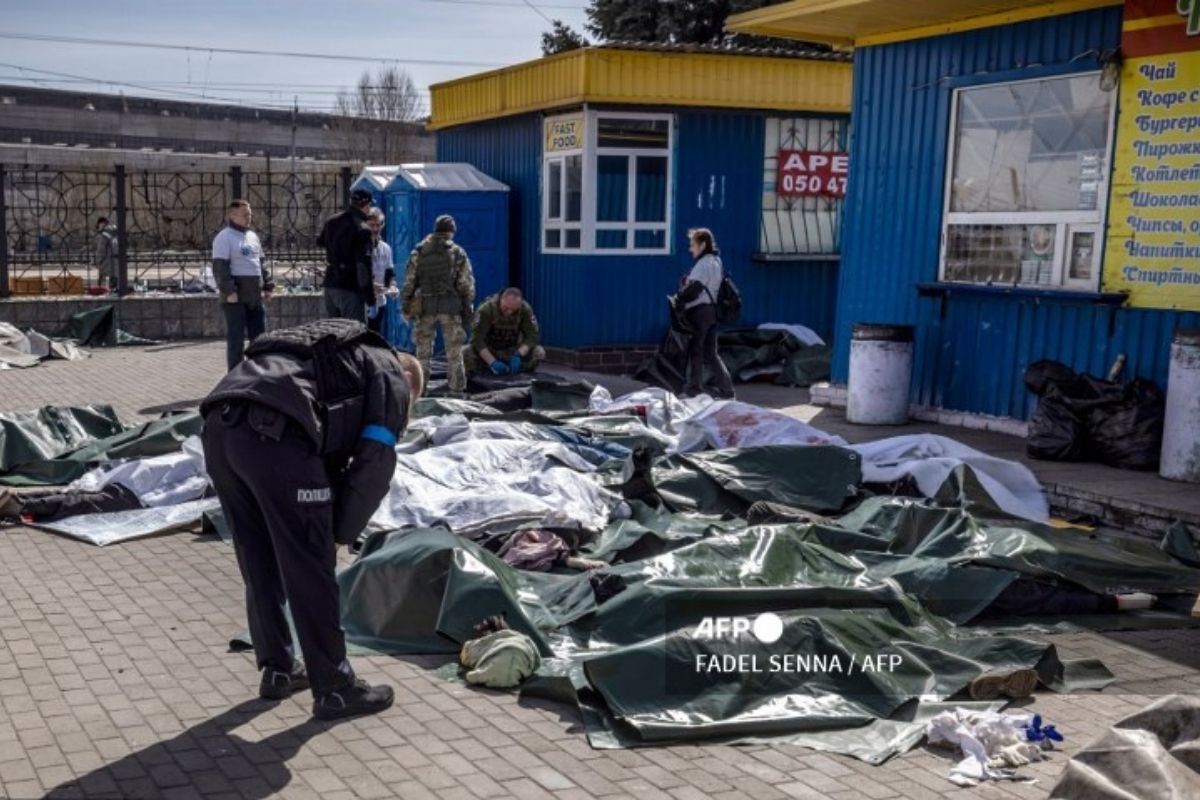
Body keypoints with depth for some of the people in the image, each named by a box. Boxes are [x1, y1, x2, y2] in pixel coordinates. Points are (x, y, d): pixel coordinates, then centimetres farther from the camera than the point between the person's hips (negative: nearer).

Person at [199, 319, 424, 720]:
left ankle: (278, 669, 34)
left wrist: (326, 527, 28)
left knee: (260, 566, 21)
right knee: (309, 570, 4)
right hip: (273, 434, -8)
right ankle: (334, 688, 15)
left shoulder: (339, 355, 38)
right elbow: (374, 467, 4)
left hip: (220, 425, 8)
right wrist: (340, 532, 14)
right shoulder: (391, 377, 16)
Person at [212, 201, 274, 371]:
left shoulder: (253, 236, 17)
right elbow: (219, 267, -14)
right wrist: (229, 291, -20)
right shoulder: (224, 237, -7)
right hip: (236, 298, -7)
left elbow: (262, 263, 23)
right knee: (236, 338, -3)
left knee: (260, 337, 9)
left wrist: (267, 286, 15)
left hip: (255, 296, 7)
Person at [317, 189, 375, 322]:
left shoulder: (331, 221, 7)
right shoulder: (362, 230, -16)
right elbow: (363, 266, -19)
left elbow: (320, 241, 28)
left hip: (330, 285, 8)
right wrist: (369, 296, -15)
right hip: (350, 289, -8)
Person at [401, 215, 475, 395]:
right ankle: (457, 389, 5)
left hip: (425, 306, 2)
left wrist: (405, 305, 10)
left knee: (423, 349, 10)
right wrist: (467, 308, 5)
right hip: (451, 306, -2)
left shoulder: (418, 252, 4)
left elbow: (409, 282, 3)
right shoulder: (458, 254, -2)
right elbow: (467, 285, -3)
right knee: (454, 352, 5)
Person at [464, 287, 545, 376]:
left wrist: (518, 355, -35)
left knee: (539, 352, -24)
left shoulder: (525, 310, -16)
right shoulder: (486, 309, -23)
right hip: (488, 351, -2)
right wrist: (492, 362, -38)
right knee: (465, 352, -32)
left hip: (512, 351, 2)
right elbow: (477, 338, -27)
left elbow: (532, 335, -18)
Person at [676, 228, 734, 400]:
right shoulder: (715, 262, 17)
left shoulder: (704, 264, -14)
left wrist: (678, 298, -8)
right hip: (711, 310, 10)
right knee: (710, 353, 11)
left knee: (695, 352, -1)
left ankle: (693, 391, 6)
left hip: (699, 311, -10)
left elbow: (693, 290, -20)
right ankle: (726, 390, 8)